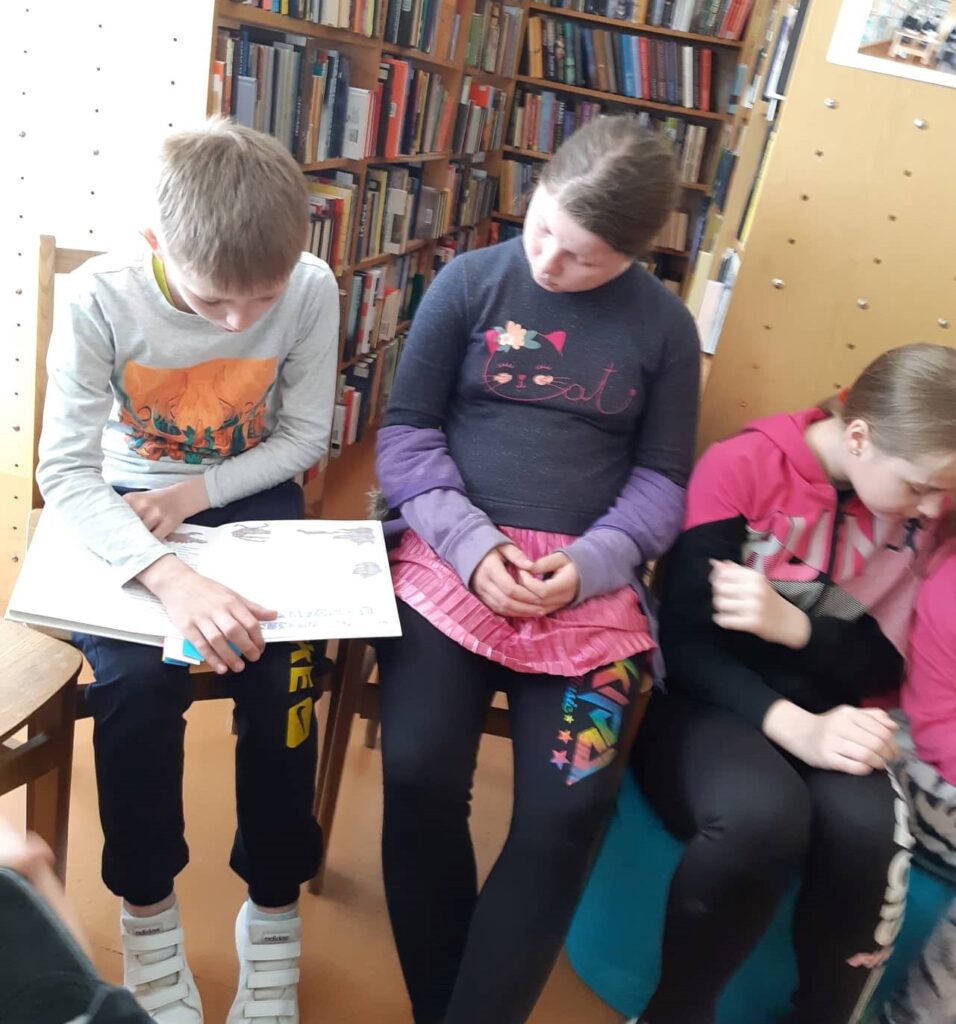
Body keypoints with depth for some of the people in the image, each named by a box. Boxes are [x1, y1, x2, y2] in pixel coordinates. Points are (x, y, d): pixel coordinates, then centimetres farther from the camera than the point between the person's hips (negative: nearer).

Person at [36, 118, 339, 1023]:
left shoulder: (312, 289, -16)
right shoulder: (100, 296, -21)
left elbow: (303, 437, -5)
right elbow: (65, 472, -23)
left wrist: (195, 494, -19)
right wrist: (171, 579, -39)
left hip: (249, 499, 1)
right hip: (123, 510, -1)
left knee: (283, 675, -23)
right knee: (138, 677, -27)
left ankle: (274, 911, 2)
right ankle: (147, 911, 0)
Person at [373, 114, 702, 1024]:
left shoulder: (665, 326, 9)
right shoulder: (470, 281, 5)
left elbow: (660, 479, 9)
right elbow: (406, 433, 3)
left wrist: (588, 562, -10)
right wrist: (471, 545, -11)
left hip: (589, 579, 1)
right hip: (453, 555, 0)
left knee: (569, 808, -17)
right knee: (419, 776, -19)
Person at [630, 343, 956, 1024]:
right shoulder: (742, 466, -12)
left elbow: (885, 664, 4)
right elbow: (681, 637, -15)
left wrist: (793, 625, -17)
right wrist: (793, 727, -30)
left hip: (821, 716, 4)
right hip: (707, 700, -3)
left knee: (867, 829, -31)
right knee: (762, 815, -36)